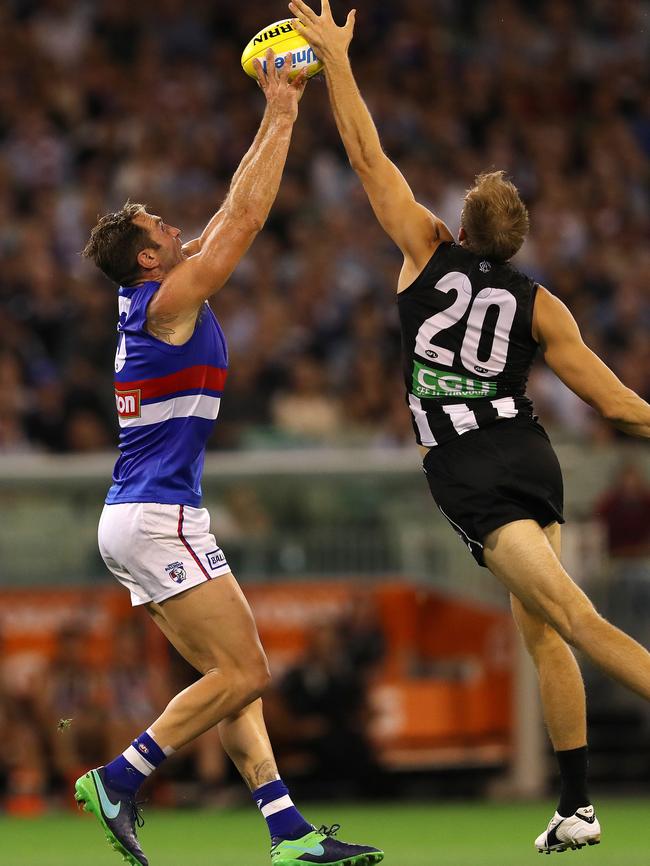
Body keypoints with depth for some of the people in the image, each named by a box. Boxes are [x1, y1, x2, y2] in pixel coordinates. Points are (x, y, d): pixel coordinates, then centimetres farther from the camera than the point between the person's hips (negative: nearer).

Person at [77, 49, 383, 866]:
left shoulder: (148, 303, 14)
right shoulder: (169, 300, -11)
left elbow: (233, 213, 20)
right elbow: (244, 218, -12)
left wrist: (274, 117, 20)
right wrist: (281, 115, -6)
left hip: (138, 519, 10)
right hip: (157, 518, -10)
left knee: (230, 676, 5)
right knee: (242, 673, -9)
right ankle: (118, 780, -9)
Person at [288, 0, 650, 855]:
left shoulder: (431, 253, -4)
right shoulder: (538, 305, 2)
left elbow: (369, 157, 0)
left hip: (474, 480, -5)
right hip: (530, 458, 5)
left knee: (578, 621, -17)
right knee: (541, 633, 10)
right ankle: (577, 809, 8)